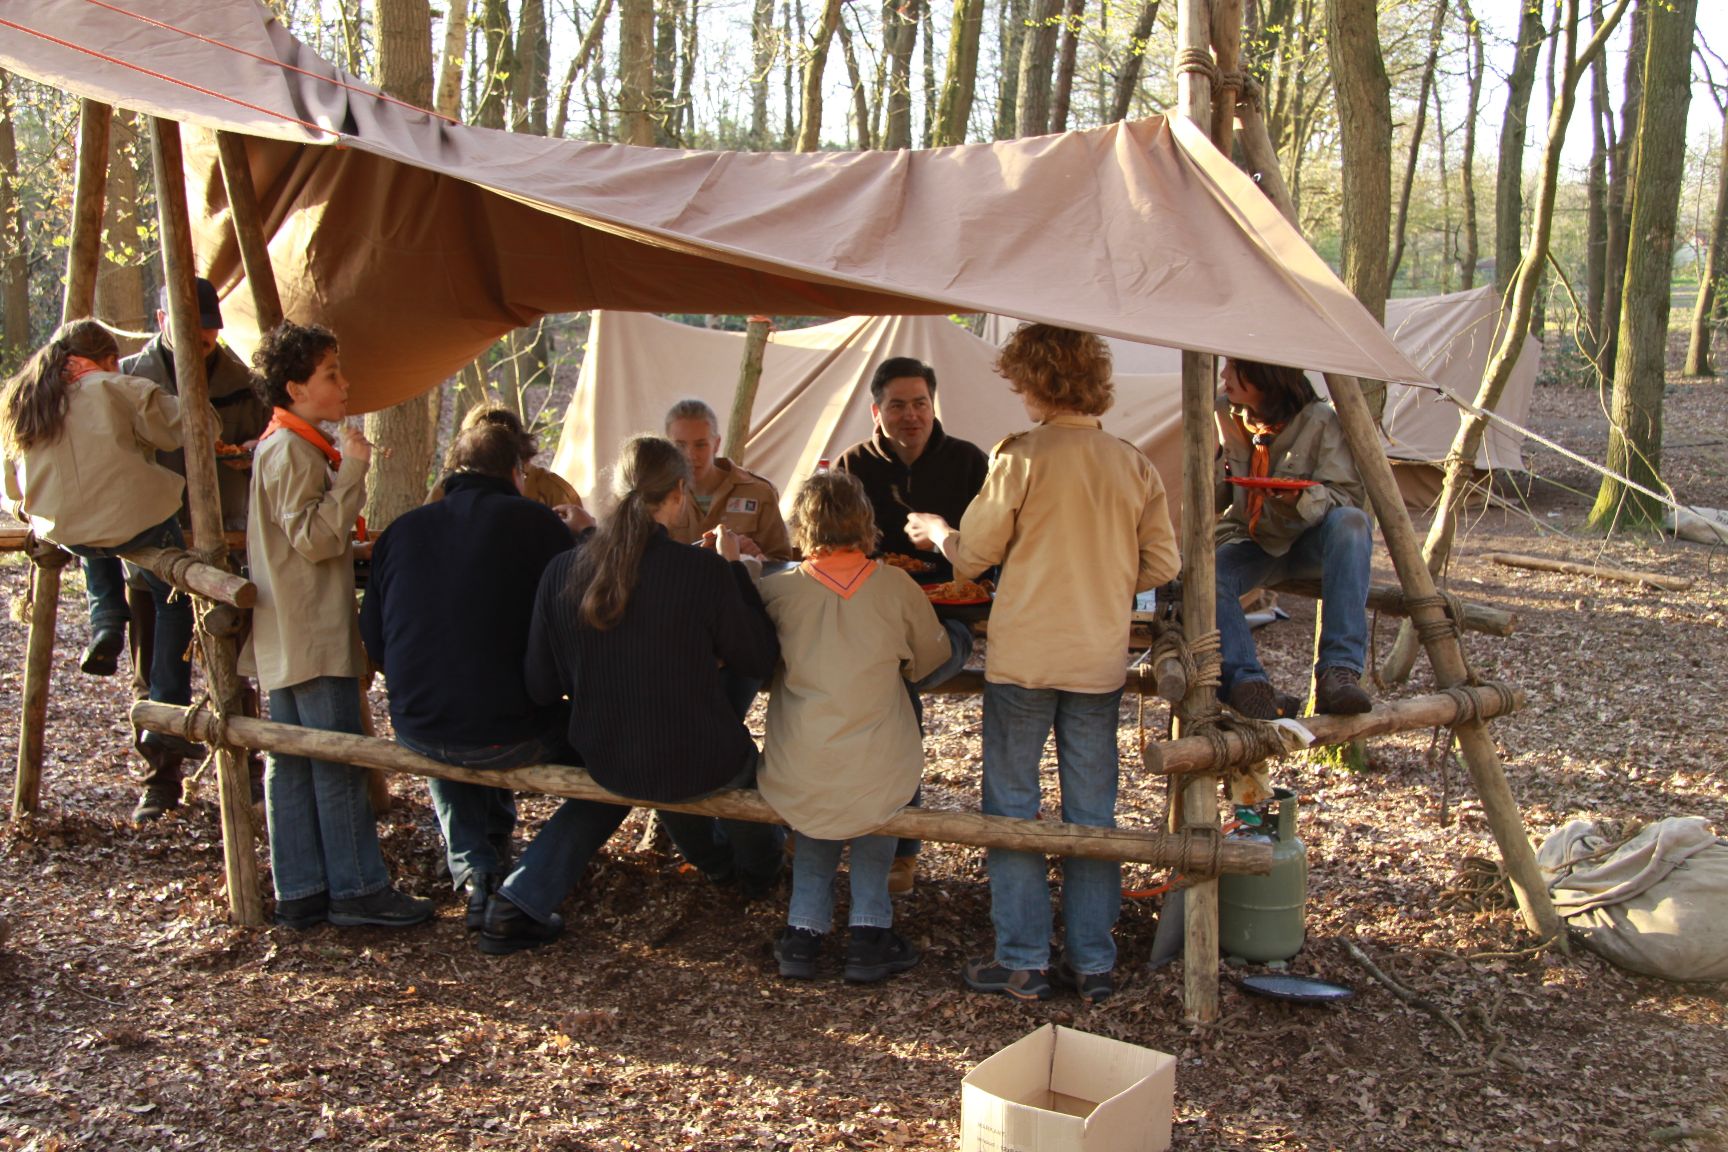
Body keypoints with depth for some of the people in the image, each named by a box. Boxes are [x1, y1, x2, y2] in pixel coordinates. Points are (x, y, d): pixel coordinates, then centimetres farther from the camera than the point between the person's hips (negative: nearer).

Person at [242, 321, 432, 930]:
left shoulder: (290, 445, 18)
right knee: (339, 762, -5)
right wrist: (352, 471, -22)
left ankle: (301, 892, 14)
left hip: (293, 640, 11)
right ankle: (357, 889, 1)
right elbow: (313, 537, -21)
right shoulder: (292, 451, -15)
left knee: (292, 764, 10)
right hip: (314, 638, -11)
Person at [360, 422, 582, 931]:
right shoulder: (536, 523, -6)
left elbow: (373, 643, 11)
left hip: (416, 733, 5)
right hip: (509, 736, -4)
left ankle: (474, 869, 26)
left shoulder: (401, 531, 6)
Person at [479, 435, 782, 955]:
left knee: (610, 784, 38)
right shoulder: (703, 570, -20)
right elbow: (760, 659, -5)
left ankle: (519, 903, 28)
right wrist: (733, 566, 2)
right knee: (745, 761, 32)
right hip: (698, 766, -3)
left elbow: (541, 687, -2)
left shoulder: (562, 570, -9)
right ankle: (757, 869, 59)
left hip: (603, 761, 3)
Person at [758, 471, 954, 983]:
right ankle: (868, 930, 23)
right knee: (872, 815, 33)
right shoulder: (895, 586, -4)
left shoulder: (778, 589, -6)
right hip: (879, 778, 0)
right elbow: (929, 660, 13)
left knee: (819, 813, 34)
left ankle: (804, 928, 24)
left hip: (797, 783, 1)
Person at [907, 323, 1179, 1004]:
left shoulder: (1022, 457, -10)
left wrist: (935, 531, 17)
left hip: (1023, 658, -4)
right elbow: (1160, 567, 5)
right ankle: (1092, 962, 17)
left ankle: (1022, 962, 11)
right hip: (1101, 661, 4)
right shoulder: (1135, 466, 2)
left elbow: (971, 557, -4)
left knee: (1013, 807, 7)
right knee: (1092, 813, 11)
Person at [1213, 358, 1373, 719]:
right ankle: (1245, 681, -42)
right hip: (1250, 542, 2)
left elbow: (1348, 496, -13)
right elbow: (1212, 499, 8)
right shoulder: (1223, 415, -2)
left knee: (1349, 521, -36)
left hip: (1309, 543, -2)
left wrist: (1305, 498, -34)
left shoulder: (1318, 420, -12)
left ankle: (1339, 671, -41)